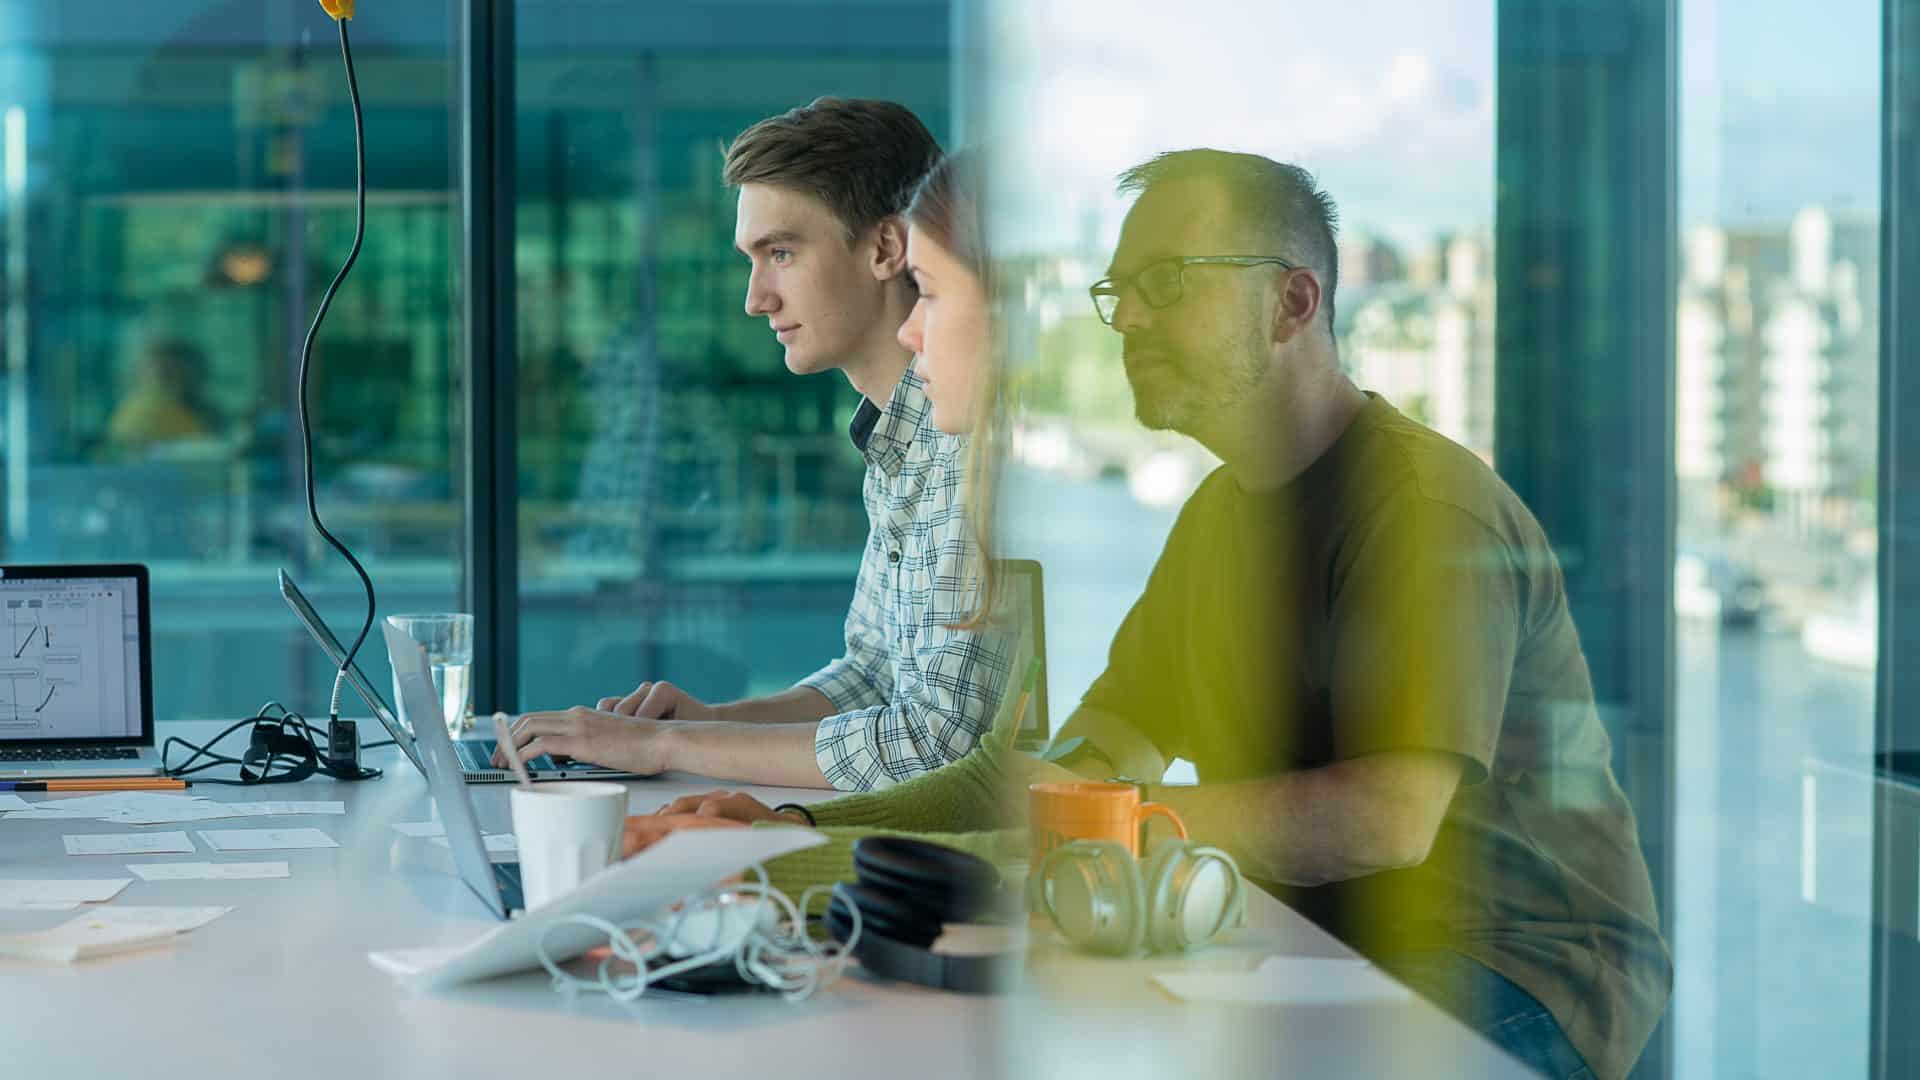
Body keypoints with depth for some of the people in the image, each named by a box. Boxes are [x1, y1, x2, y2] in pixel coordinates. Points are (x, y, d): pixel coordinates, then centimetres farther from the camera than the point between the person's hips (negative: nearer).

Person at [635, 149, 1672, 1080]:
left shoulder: (1428, 503, -17)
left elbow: (1389, 818, -29)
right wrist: (810, 832, -2)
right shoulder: (1223, 512, 15)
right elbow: (1082, 760, 10)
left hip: (1517, 970, -8)